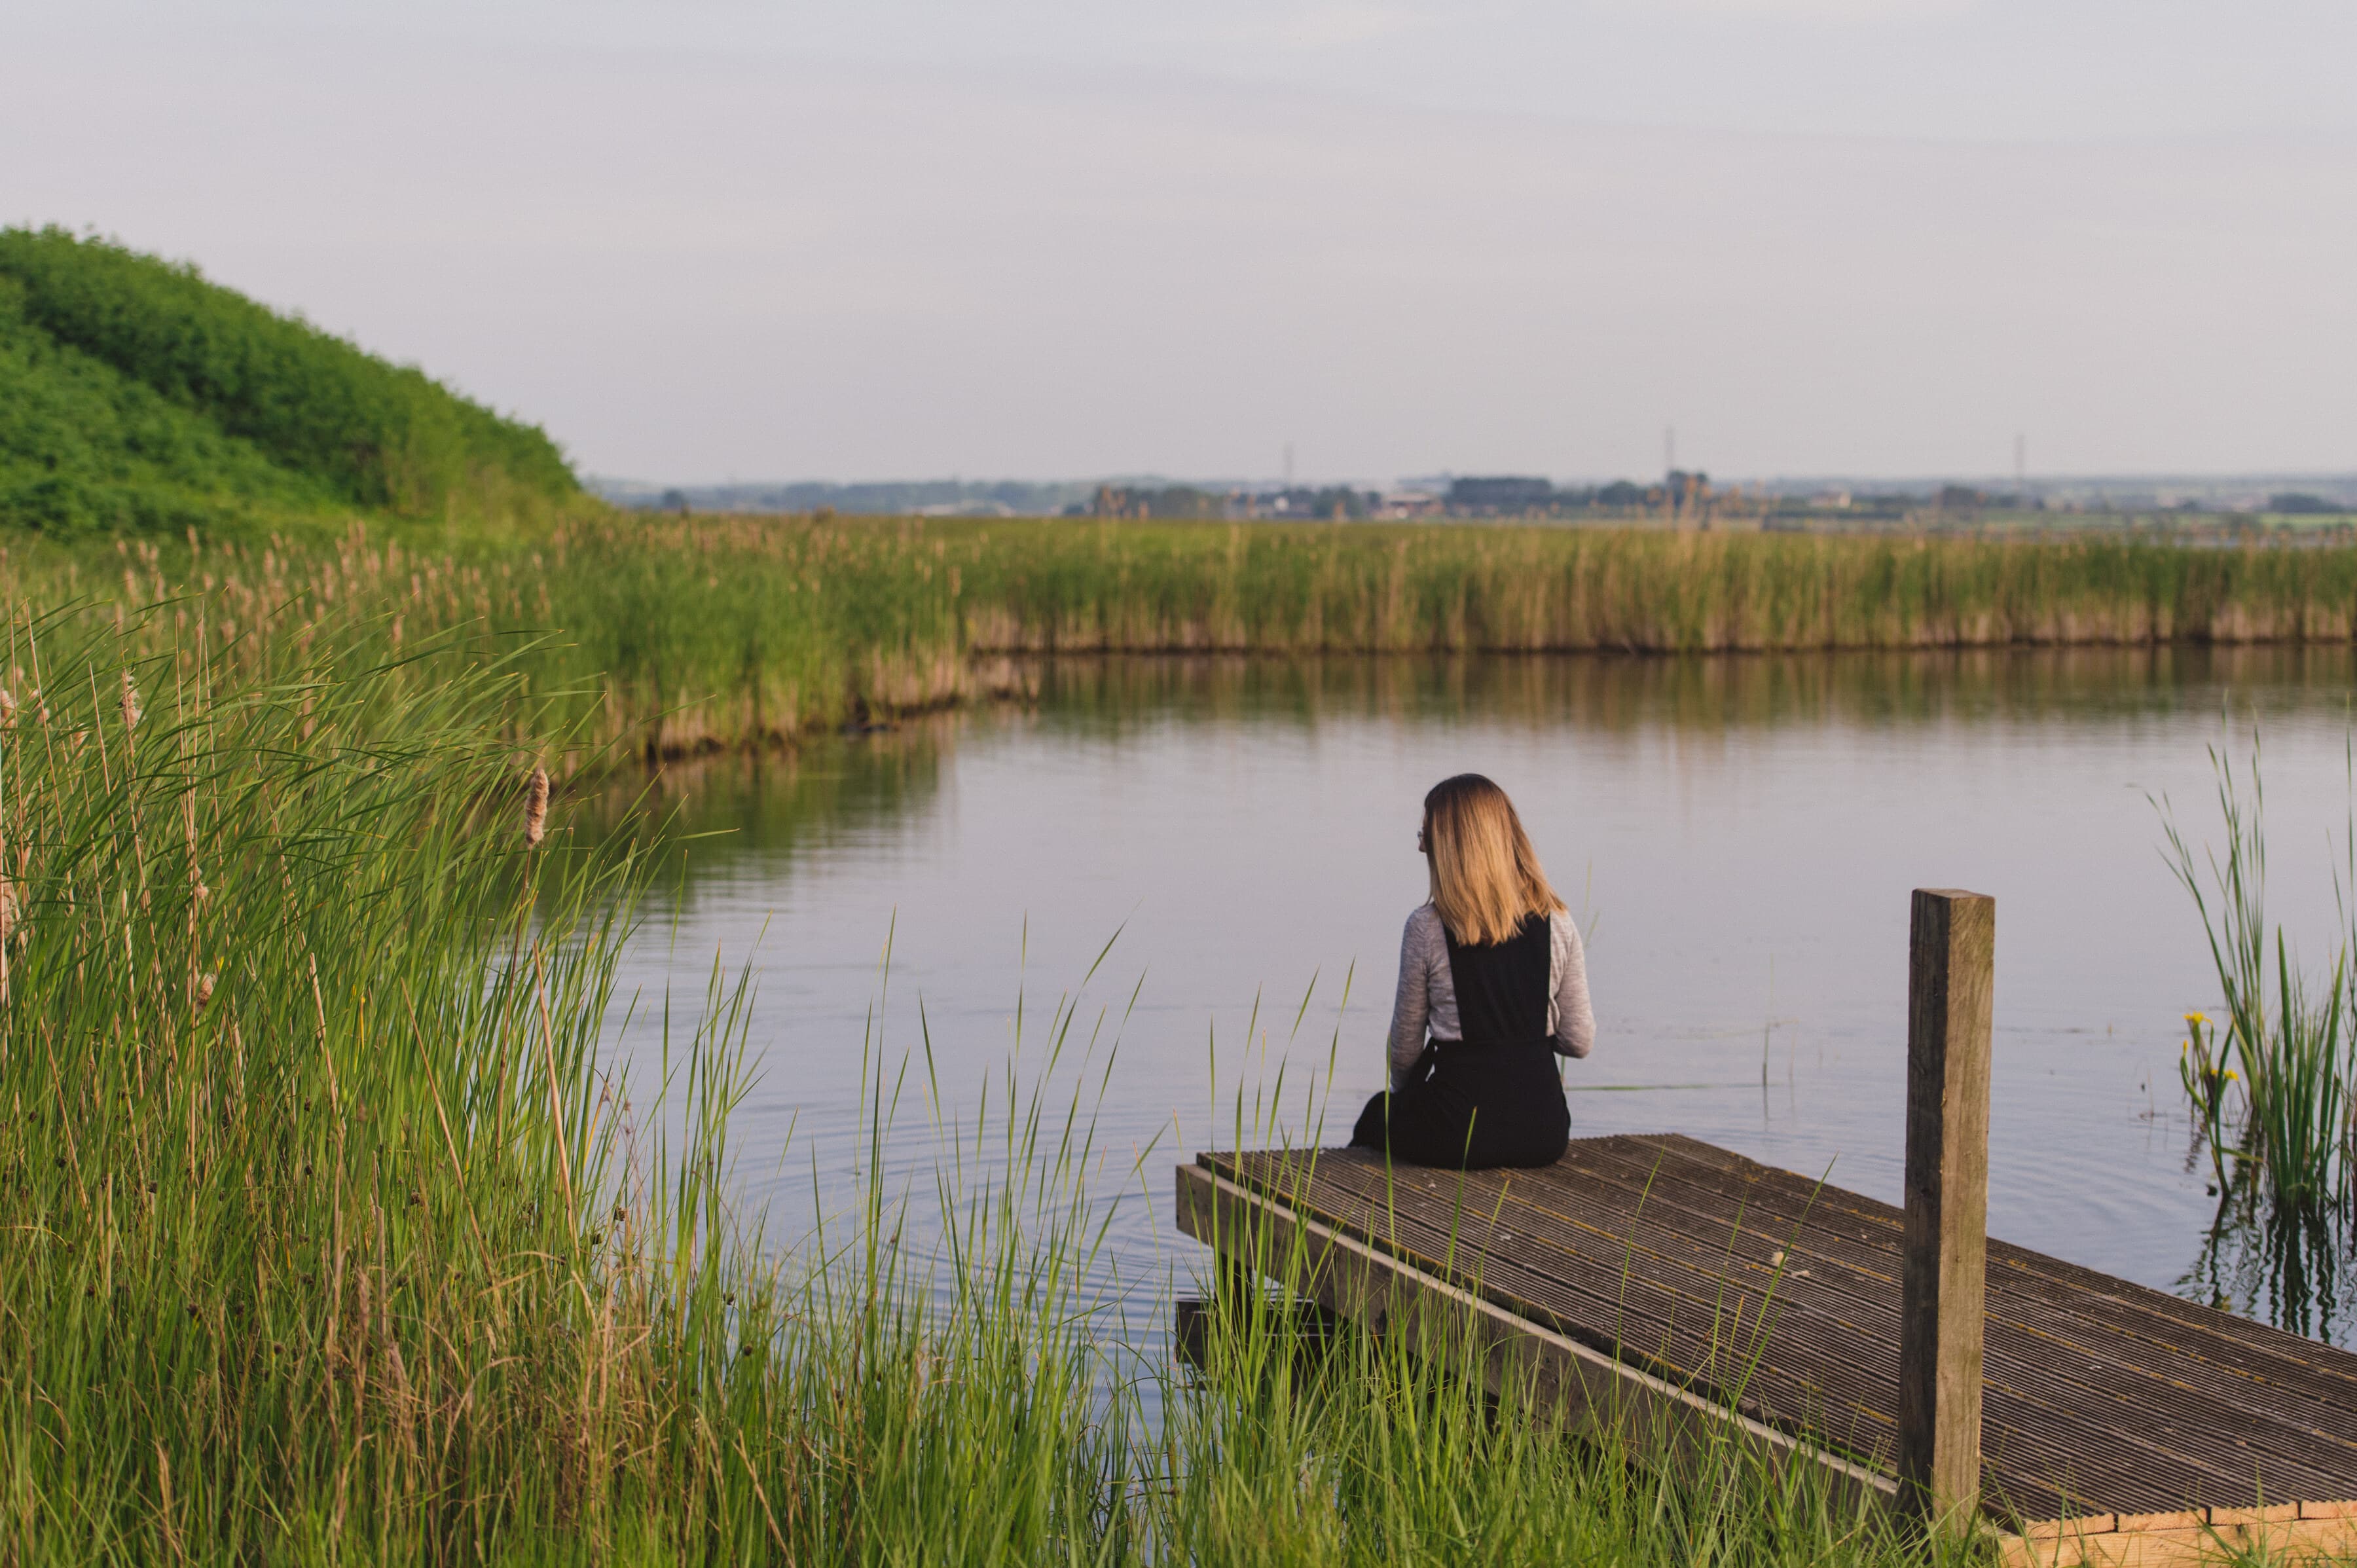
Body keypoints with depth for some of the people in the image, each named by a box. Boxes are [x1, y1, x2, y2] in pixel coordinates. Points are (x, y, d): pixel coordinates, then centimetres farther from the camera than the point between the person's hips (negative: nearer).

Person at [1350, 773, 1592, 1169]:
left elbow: (1405, 1049, 0)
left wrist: (1400, 1091, 21)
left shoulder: (1426, 927, -9)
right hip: (1543, 1130, 4)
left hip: (1457, 1135, -4)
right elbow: (1579, 1041, 1)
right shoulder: (1557, 924, -1)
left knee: (1376, 1116, 31)